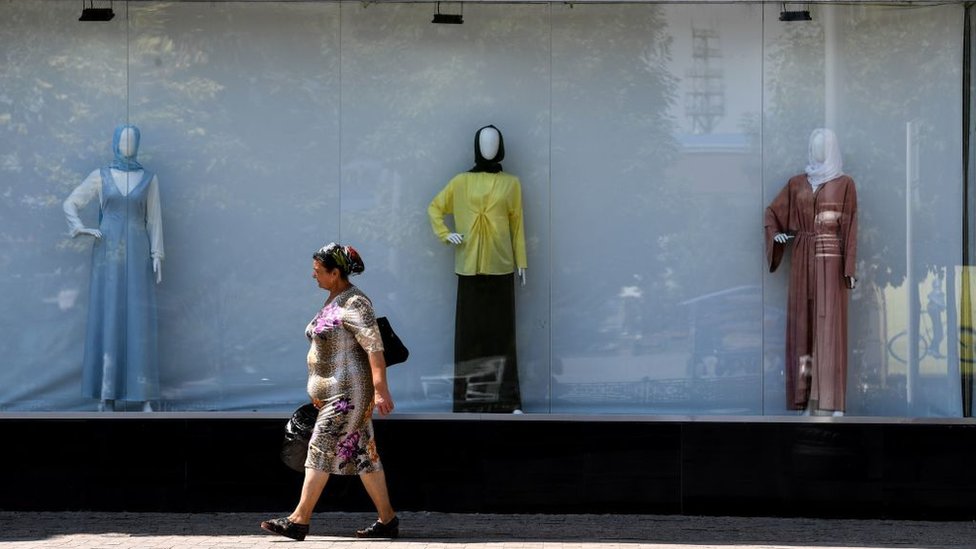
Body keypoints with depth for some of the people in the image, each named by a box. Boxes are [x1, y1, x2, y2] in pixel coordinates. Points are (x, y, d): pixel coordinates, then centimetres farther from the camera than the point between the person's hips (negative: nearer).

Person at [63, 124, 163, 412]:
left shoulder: (149, 178, 7)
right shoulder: (99, 176, 5)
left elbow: (154, 219, 6)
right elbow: (69, 204, 10)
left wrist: (157, 255, -3)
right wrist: (81, 229, -9)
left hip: (137, 253, 0)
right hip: (108, 253, 0)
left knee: (140, 321, -5)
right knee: (108, 319, -2)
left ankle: (144, 394, -2)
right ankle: (107, 393, 4)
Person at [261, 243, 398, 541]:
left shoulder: (354, 304, -14)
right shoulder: (333, 301, 16)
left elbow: (374, 347, -20)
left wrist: (381, 390, -25)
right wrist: (319, 390, 23)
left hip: (348, 392, -10)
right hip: (334, 391, 10)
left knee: (321, 449, -9)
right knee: (362, 454, 9)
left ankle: (299, 520, -7)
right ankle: (387, 519, 11)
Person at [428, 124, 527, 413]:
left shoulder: (511, 183, 6)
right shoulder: (460, 182, 5)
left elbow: (517, 224, 7)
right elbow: (434, 208, 15)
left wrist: (521, 261, 4)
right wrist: (444, 235, 0)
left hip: (500, 266, 0)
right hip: (469, 267, 0)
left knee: (502, 331, 0)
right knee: (469, 331, -2)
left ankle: (508, 399, 1)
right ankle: (469, 400, 1)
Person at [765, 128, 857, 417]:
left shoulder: (845, 183, 1)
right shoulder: (796, 183, 12)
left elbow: (850, 227, -3)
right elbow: (773, 211, 21)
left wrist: (850, 269, -9)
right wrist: (775, 234, -1)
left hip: (831, 261, -4)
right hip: (804, 260, 4)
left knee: (830, 325, -9)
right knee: (803, 325, 2)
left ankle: (832, 401, -10)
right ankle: (808, 398, 6)